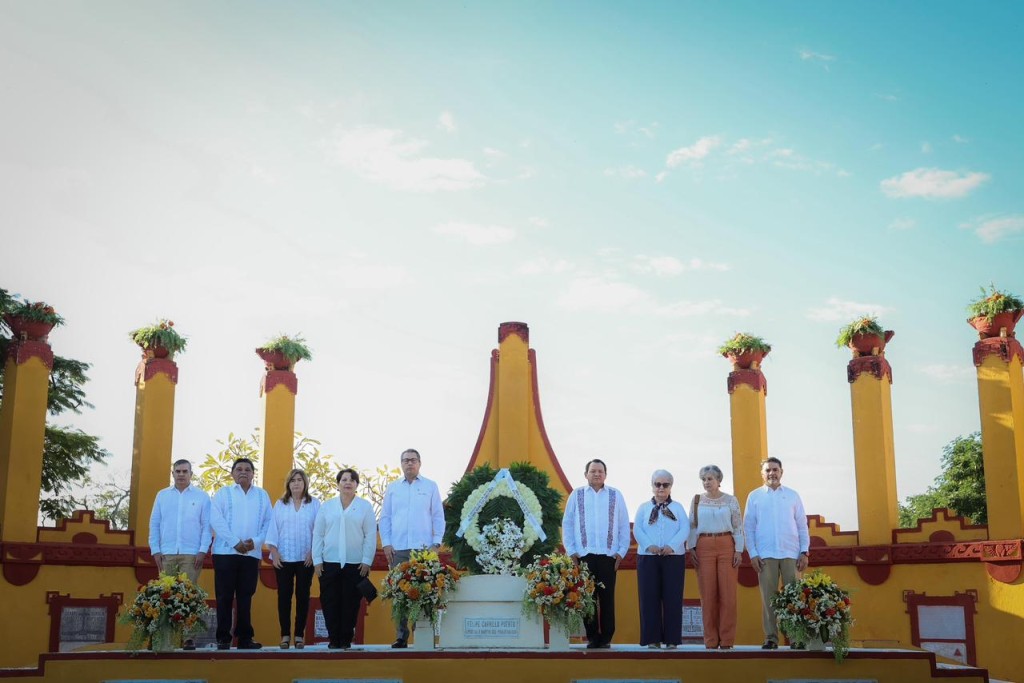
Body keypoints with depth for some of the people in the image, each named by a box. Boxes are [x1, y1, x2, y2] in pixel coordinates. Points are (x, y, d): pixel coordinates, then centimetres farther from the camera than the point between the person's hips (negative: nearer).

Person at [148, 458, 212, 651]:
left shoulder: (201, 496, 5)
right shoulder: (162, 495, 11)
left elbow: (207, 525, 2)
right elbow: (154, 524, 10)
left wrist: (203, 551, -7)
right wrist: (155, 550, 1)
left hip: (191, 554, -2)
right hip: (167, 554, 2)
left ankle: (188, 636, -4)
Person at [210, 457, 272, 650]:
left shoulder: (262, 495, 13)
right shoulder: (223, 493, 7)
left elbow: (268, 522, 7)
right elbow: (217, 520, -5)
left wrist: (256, 541, -9)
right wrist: (235, 542, -14)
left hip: (252, 553, 2)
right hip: (226, 552, -2)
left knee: (245, 596, 5)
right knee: (224, 596, -1)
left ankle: (245, 637, 9)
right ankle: (223, 638, 4)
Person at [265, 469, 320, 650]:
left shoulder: (314, 504, 4)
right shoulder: (279, 505, 10)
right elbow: (273, 529, 6)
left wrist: (313, 552, -8)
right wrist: (274, 552, -3)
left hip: (306, 558, -1)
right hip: (283, 558, 1)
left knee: (302, 595, 1)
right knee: (284, 595, 0)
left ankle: (299, 635, 7)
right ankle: (285, 634, 6)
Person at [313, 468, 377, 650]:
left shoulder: (365, 506, 5)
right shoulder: (327, 506, 9)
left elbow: (370, 536, 2)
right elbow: (318, 534, 8)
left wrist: (367, 561, -4)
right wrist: (317, 560, 1)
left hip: (356, 564, -1)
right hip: (329, 563, 1)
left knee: (351, 603, 1)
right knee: (330, 602, 0)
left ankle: (346, 640, 11)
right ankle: (334, 639, 9)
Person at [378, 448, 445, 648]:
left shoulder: (430, 487, 8)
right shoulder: (392, 488, 13)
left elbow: (438, 517, 8)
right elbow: (385, 518, 12)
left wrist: (436, 543, -1)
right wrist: (386, 543, 3)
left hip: (423, 549, -2)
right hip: (397, 549, 2)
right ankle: (401, 636, 5)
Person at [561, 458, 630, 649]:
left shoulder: (616, 496, 9)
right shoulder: (576, 495, 8)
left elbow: (624, 526, 9)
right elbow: (567, 524, 8)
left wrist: (621, 552, 2)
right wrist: (571, 551, 2)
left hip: (609, 555, 0)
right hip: (584, 555, 0)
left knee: (607, 598, 1)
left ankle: (606, 638, 9)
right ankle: (592, 637, 10)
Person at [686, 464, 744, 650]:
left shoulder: (731, 500, 5)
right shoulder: (697, 500, 9)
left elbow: (738, 527, 3)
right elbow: (692, 526, 9)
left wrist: (738, 550, -4)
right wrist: (691, 548, 0)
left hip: (727, 546, -1)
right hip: (704, 547, 1)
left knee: (728, 593, -3)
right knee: (708, 594, 1)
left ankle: (727, 639, 4)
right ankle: (711, 640, 7)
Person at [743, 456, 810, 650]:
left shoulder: (792, 495, 10)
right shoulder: (754, 496, 8)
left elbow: (802, 525, 9)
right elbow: (748, 528, 6)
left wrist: (804, 552, 1)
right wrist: (752, 554, -2)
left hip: (791, 554, 1)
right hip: (765, 555, 0)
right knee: (768, 597, 0)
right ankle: (771, 638, 5)